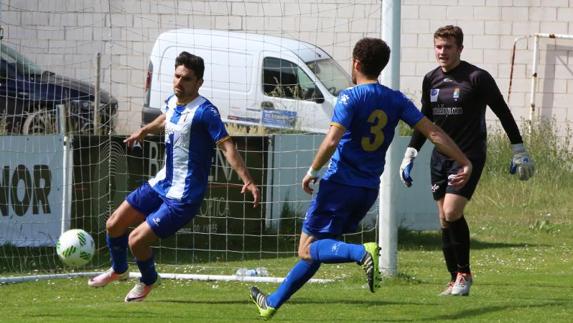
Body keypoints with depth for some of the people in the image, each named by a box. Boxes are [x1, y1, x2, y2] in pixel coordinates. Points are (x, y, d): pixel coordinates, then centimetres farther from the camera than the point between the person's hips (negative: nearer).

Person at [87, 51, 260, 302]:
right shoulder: (172, 102, 3)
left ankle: (148, 281, 20)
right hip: (162, 184, 8)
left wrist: (247, 181, -36)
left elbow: (227, 146, -26)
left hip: (183, 197, -8)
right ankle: (118, 270, 42)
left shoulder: (204, 111, -21)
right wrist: (144, 131, 45)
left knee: (137, 239, -12)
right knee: (114, 225, 12)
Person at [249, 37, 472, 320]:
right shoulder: (396, 100, 5)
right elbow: (433, 132, 2)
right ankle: (273, 303, 25)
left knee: (308, 251, -6)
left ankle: (363, 253, -31)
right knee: (317, 250, 18)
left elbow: (332, 141, -23)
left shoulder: (350, 97, -12)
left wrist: (312, 172, -9)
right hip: (369, 190, 7)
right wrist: (464, 163, 6)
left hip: (340, 185, -7)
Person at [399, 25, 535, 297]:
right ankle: (455, 280, 11)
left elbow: (503, 113, -4)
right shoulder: (431, 80, 8)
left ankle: (464, 274, -3)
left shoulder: (476, 78, -10)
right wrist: (410, 155, 15)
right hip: (440, 157, 6)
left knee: (452, 213, -18)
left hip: (469, 155, -6)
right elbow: (425, 121, 20)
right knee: (444, 220, 4)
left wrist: (519, 152, -3)